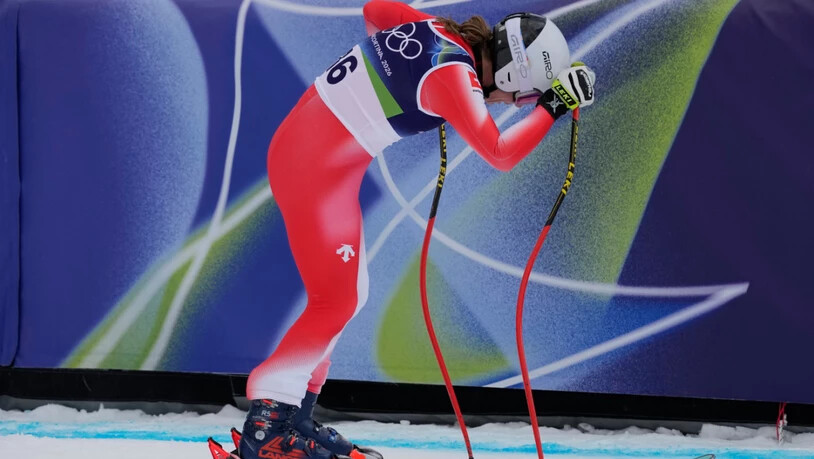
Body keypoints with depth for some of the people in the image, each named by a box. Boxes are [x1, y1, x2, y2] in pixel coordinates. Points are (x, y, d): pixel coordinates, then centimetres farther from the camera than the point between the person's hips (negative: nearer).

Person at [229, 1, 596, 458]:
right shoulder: (455, 76, -20)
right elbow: (500, 154, -28)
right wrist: (553, 108, -18)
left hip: (302, 143, 10)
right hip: (315, 168, -10)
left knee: (350, 295, 14)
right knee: (335, 303, -5)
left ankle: (294, 418, 18)